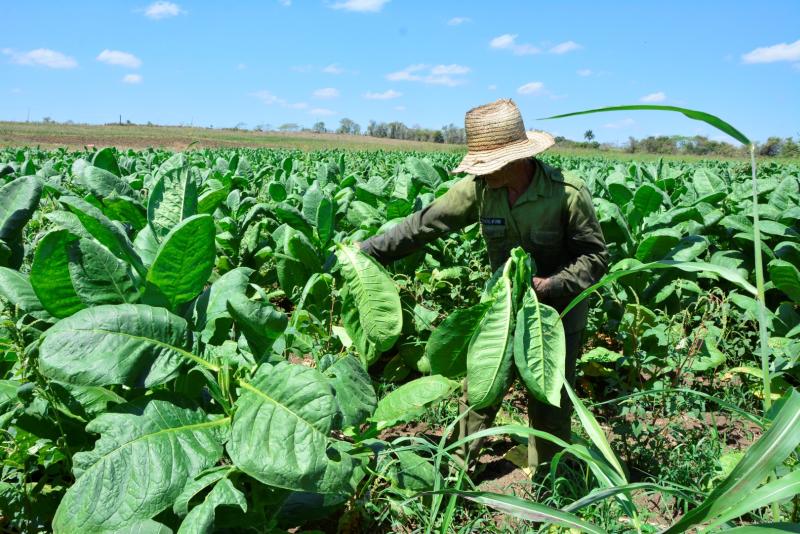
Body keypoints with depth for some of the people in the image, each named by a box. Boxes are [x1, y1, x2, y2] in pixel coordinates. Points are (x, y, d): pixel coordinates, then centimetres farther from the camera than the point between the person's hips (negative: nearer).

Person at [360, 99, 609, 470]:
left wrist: (553, 285, -29)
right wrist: (367, 250, -6)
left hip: (558, 314, -3)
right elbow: (424, 223, -7)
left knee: (549, 403, 8)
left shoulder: (568, 193, -23)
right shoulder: (479, 188, -13)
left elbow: (595, 256, -14)